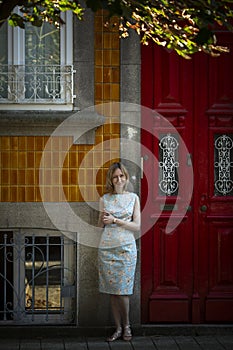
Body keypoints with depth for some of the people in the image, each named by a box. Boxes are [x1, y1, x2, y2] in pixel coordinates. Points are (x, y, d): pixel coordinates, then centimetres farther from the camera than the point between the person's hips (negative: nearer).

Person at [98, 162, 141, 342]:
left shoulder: (133, 197, 2)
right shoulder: (104, 199, 8)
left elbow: (137, 226, -3)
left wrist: (115, 220, -12)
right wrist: (104, 219, -5)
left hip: (126, 248, -2)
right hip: (107, 247, 2)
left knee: (122, 289, -5)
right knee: (112, 290, 3)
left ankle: (127, 325, 12)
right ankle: (118, 328, 11)